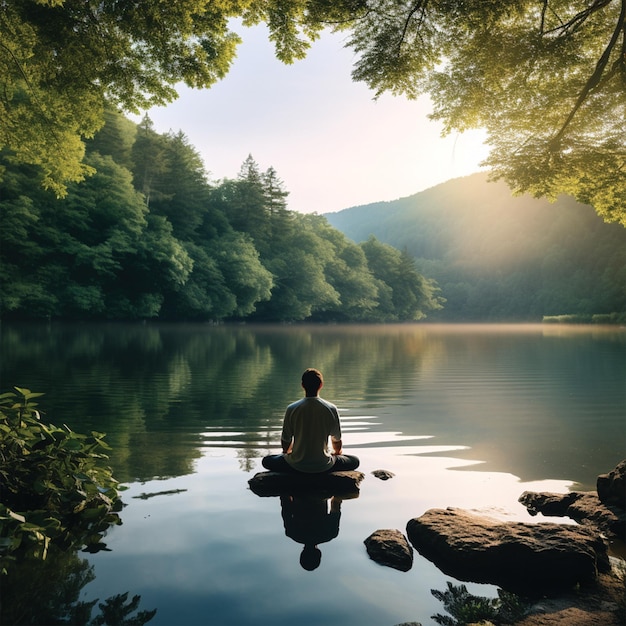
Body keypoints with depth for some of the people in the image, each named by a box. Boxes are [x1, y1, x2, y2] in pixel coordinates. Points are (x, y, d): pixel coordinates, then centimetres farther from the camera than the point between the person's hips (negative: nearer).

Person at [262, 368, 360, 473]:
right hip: (323, 465, 0)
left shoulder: (292, 409, -9)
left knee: (267, 461, 24)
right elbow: (337, 440, 5)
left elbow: (285, 441, 1)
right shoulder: (331, 409, -8)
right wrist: (337, 452, 29)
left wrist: (287, 453, 25)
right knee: (355, 461, 23)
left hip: (297, 465, 0)